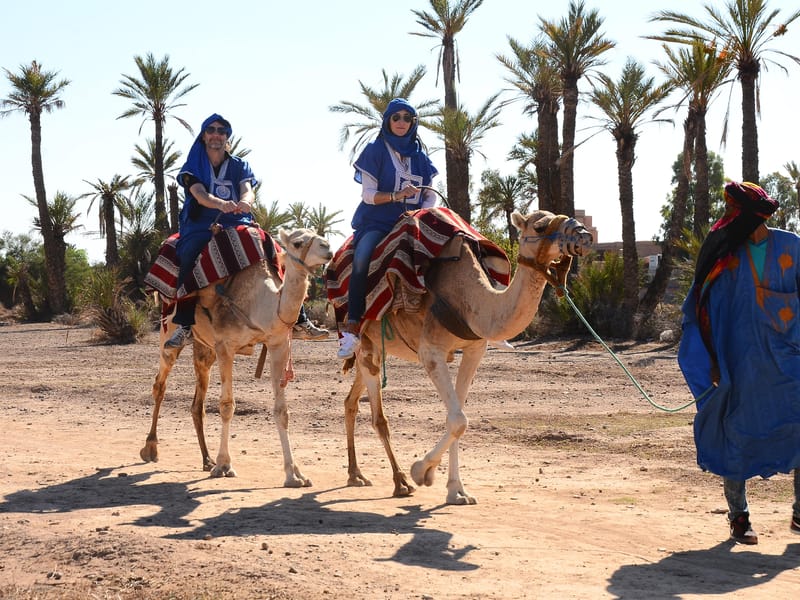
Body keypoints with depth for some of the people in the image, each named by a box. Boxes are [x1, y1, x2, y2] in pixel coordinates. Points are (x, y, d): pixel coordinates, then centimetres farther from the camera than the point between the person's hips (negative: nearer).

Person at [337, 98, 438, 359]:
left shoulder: (419, 155, 17)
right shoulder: (376, 150, 5)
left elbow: (431, 195, 15)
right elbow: (368, 194, -1)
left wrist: (422, 213, -6)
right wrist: (397, 195, -18)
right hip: (377, 221, -4)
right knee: (362, 259, -35)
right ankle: (352, 328, -35)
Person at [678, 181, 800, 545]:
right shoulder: (725, 251, 1)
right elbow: (706, 307, 3)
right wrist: (713, 360, -3)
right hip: (741, 361, -1)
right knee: (738, 434, 3)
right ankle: (738, 517, 14)